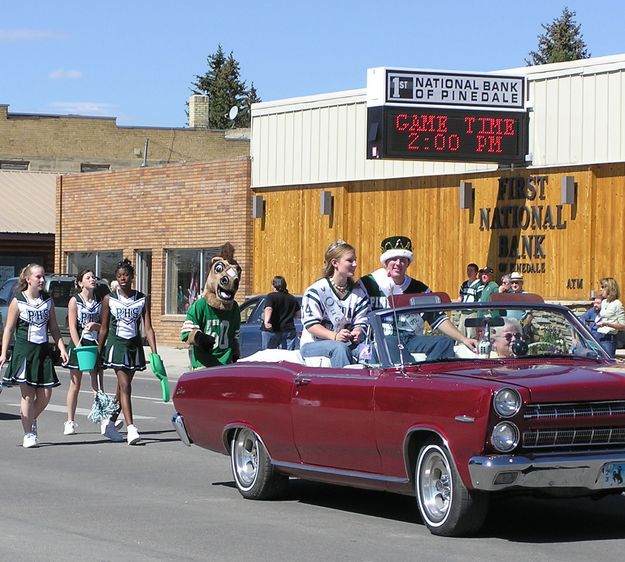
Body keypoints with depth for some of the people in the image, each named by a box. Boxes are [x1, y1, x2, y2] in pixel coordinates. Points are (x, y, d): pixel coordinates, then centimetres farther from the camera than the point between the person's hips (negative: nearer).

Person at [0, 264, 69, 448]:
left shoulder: (48, 300, 8)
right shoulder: (18, 302, -3)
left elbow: (54, 328, 13)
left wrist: (62, 349, 4)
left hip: (43, 350, 4)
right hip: (24, 351, -4)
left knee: (45, 395, 1)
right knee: (28, 394, -5)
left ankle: (31, 420, 29)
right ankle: (28, 434, 4)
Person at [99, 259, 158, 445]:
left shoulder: (142, 300, 4)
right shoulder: (109, 300, 1)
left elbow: (148, 328, 1)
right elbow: (104, 329, 6)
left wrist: (154, 353, -8)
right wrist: (98, 353, 6)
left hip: (134, 346, 3)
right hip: (116, 345, -3)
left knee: (122, 388, 12)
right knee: (125, 386, -14)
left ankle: (110, 422, 29)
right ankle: (131, 428, -21)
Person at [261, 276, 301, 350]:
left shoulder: (271, 296, -5)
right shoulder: (292, 298, 12)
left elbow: (268, 309, -22)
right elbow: (297, 314, 19)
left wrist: (266, 321, -37)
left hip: (271, 330, -4)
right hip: (288, 331, 4)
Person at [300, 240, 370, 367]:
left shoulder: (359, 292, 10)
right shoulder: (316, 290, -6)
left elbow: (360, 323, 3)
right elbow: (311, 324, -14)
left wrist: (357, 333, -23)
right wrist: (335, 336, -28)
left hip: (345, 343, 4)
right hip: (313, 344, -4)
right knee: (340, 348, -36)